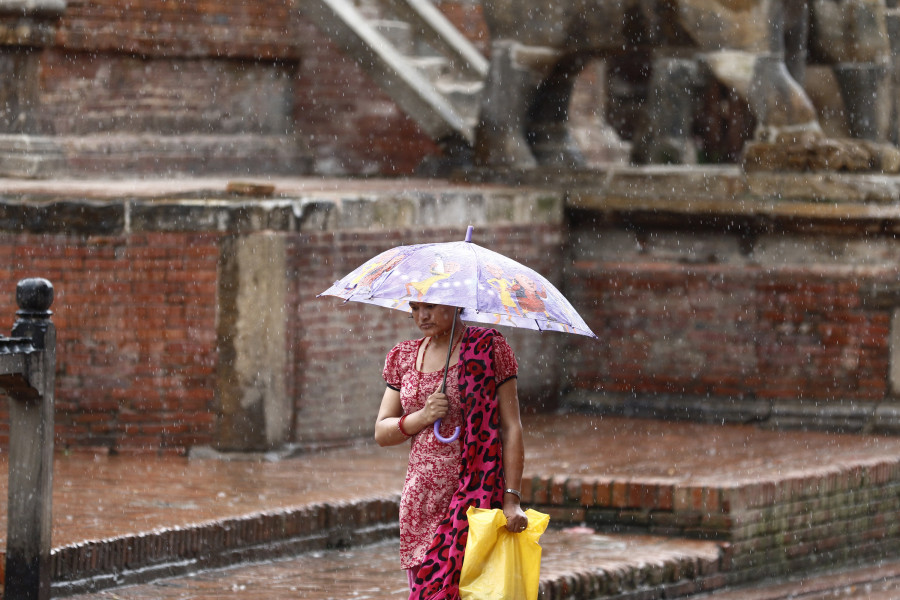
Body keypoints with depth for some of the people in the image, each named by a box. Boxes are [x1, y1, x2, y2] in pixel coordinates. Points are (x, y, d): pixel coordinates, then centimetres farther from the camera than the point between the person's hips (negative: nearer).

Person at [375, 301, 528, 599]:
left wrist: (512, 499, -12)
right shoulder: (405, 356, 12)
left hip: (474, 495, -5)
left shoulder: (489, 347, -2)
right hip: (421, 496, 5)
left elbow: (511, 428, -5)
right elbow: (381, 433, 12)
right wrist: (423, 416, -9)